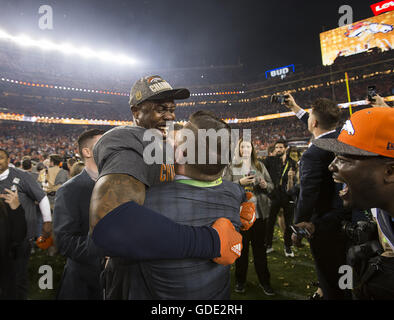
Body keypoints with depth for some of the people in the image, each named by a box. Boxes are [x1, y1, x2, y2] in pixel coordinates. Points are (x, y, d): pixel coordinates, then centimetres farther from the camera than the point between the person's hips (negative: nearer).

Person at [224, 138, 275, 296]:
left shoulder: (260, 166, 10)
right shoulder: (232, 167, 2)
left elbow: (271, 186, 11)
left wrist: (265, 185, -11)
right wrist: (240, 182, -18)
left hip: (259, 212, 2)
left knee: (260, 247, 9)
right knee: (241, 247, 8)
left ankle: (264, 281, 23)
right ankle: (240, 280, 23)